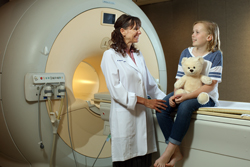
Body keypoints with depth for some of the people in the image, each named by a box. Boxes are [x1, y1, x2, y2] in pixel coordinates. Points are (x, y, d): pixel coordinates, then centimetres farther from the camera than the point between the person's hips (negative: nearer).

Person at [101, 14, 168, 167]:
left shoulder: (138, 55, 17)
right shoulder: (110, 55, -3)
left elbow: (150, 83, 18)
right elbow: (116, 90, -11)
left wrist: (165, 99, 5)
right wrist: (144, 101, -14)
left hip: (143, 115, 6)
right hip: (124, 116, -6)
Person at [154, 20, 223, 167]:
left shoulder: (216, 55, -6)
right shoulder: (186, 53, 9)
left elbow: (211, 85, -13)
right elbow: (179, 79, 8)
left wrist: (187, 96, -24)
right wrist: (176, 95, -14)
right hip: (184, 94, 5)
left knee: (185, 106, -37)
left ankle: (169, 151, -27)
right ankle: (176, 152, -18)